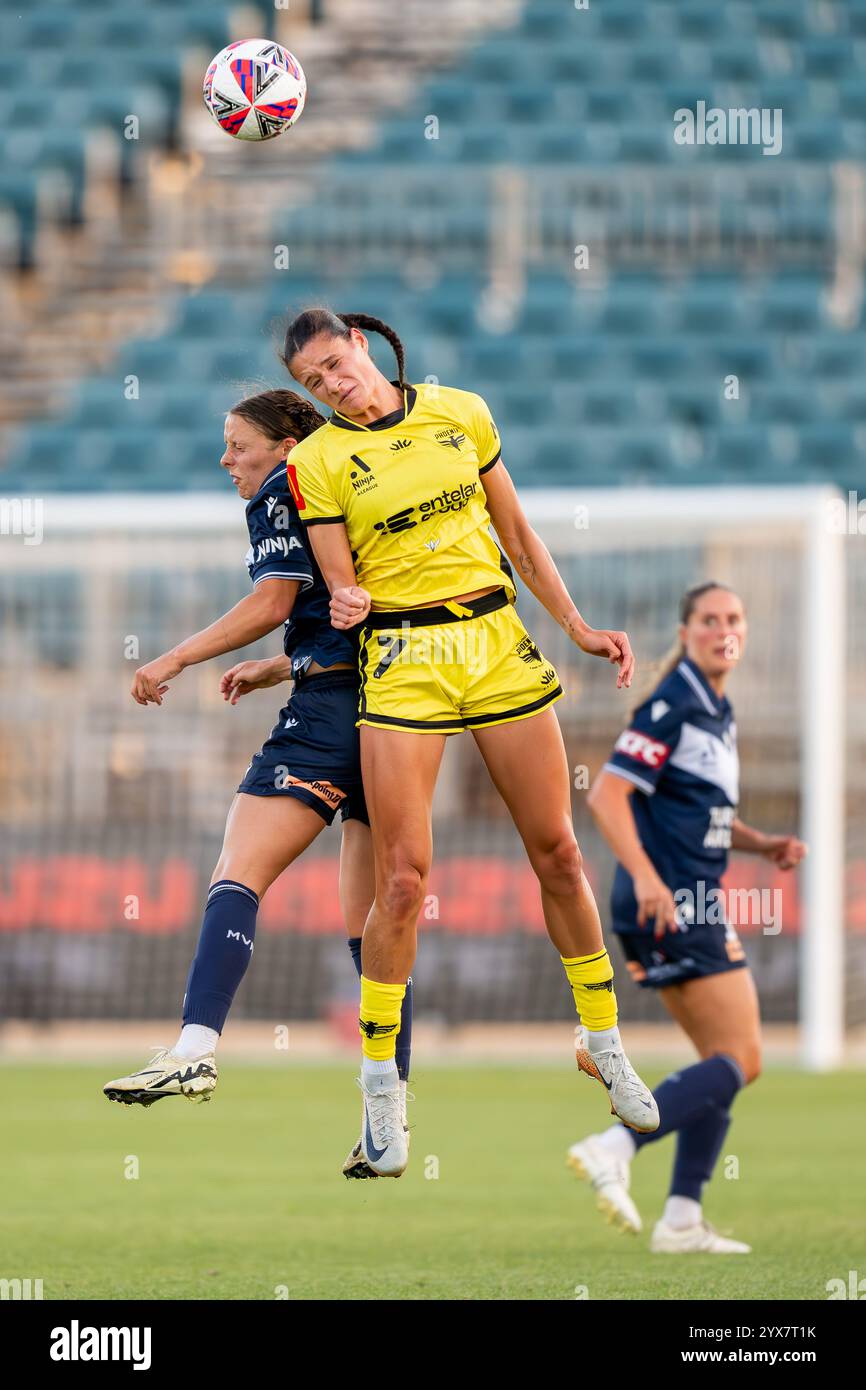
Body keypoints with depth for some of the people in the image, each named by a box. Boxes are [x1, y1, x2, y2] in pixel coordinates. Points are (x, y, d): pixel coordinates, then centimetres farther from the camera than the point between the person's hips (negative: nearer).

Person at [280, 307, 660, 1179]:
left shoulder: (460, 413, 7)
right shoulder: (318, 461, -1)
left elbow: (516, 533, 15)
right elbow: (342, 585, 0)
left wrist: (577, 627, 13)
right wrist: (348, 605, -23)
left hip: (499, 646, 3)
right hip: (402, 660, -3)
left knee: (557, 852, 5)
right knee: (403, 878, -10)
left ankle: (603, 1041, 22)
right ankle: (379, 1083, 2)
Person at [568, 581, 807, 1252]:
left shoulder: (718, 712, 17)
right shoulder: (672, 706, -12)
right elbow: (607, 793, -19)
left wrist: (762, 844, 13)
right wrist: (645, 875, -29)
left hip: (695, 903, 10)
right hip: (674, 903, -10)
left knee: (726, 1062, 12)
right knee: (740, 1059, -12)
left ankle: (681, 1220, 12)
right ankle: (613, 1149, -17)